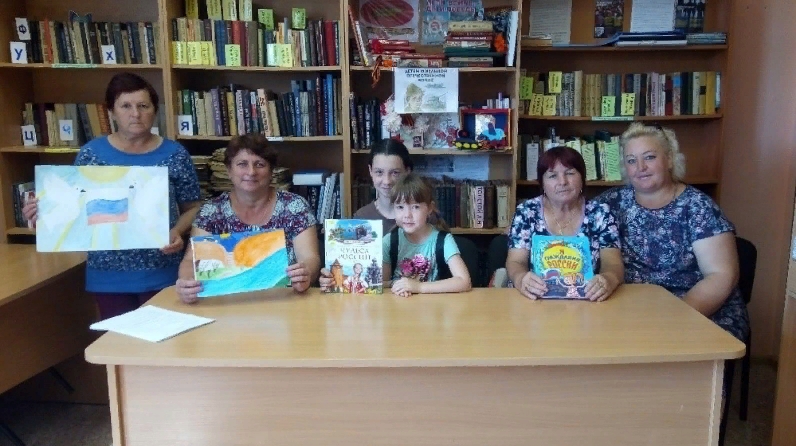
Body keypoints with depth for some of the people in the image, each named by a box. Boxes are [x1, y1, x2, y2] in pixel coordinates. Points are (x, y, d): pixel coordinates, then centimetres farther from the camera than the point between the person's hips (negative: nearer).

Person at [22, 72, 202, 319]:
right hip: (109, 275, 1)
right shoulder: (91, 153, 2)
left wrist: (177, 232, -15)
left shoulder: (175, 154, -2)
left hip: (162, 274, -1)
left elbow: (193, 208, 3)